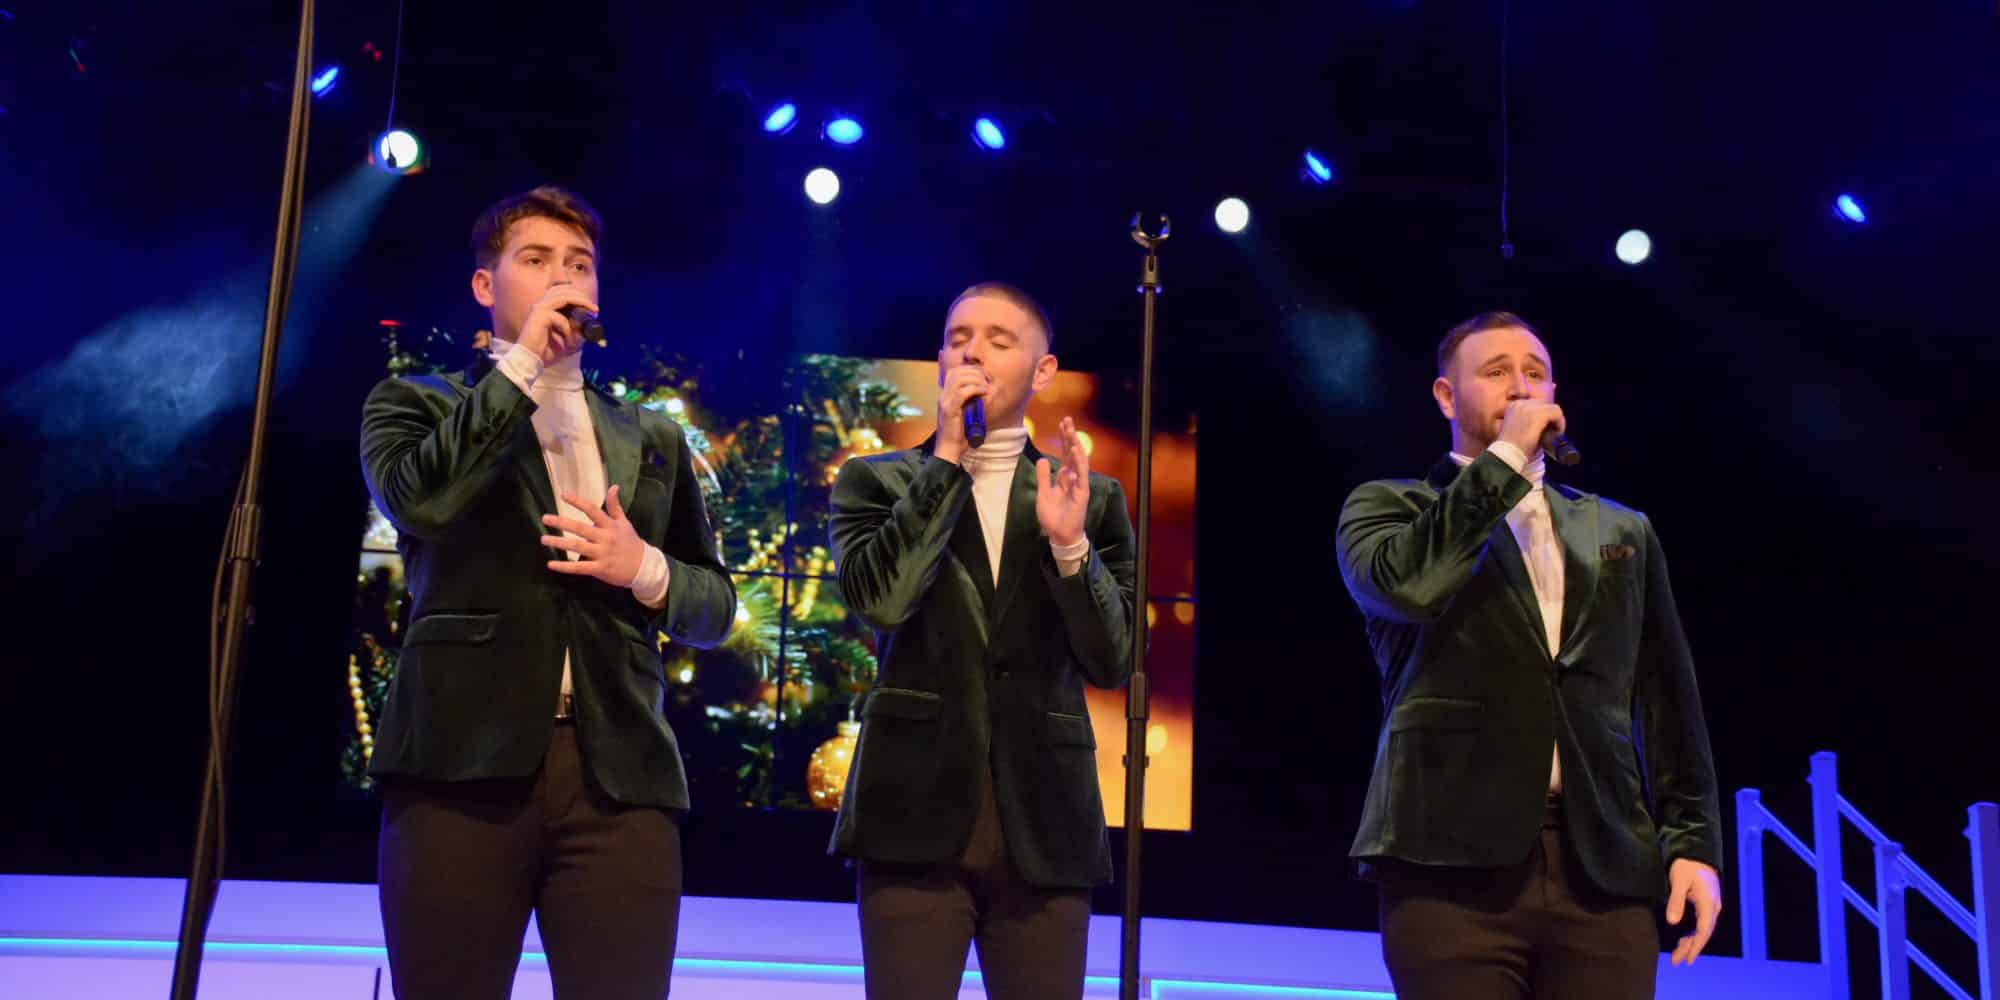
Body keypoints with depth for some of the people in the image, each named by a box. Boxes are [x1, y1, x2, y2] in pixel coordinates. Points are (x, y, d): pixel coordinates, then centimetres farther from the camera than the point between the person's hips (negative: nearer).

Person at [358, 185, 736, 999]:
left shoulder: (653, 439, 20)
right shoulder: (416, 404, 12)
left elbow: (715, 604, 19)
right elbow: (419, 498, -11)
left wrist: (646, 570, -3)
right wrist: (521, 363, -5)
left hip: (621, 778, 3)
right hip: (465, 762, -2)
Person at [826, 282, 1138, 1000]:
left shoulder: (1092, 498, 10)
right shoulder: (877, 480, 8)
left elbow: (1113, 663, 3)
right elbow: (877, 599, -10)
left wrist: (1068, 543, -12)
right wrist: (945, 459, -8)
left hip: (1044, 825, 1)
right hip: (916, 814, -1)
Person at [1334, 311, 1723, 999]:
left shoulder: (1621, 531, 22)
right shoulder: (1388, 506, 11)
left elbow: (1668, 699, 19)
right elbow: (1402, 585, -13)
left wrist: (1693, 840, 7)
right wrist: (1504, 457, -4)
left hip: (1606, 867, 3)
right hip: (1455, 863, -3)